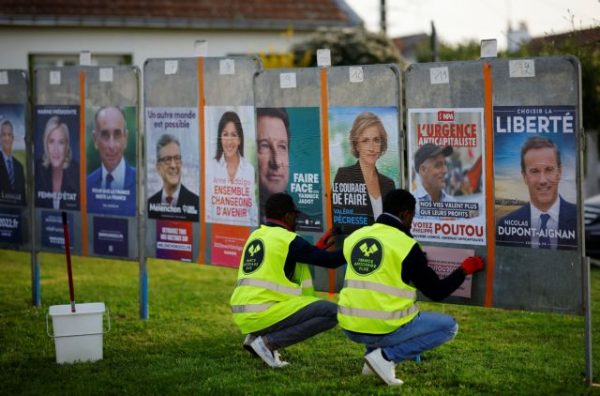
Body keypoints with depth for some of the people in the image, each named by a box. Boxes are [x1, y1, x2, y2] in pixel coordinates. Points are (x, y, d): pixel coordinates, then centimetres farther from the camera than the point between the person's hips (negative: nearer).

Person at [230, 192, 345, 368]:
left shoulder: (256, 236, 17)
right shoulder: (288, 240, -6)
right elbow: (329, 260, -4)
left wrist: (319, 248, 27)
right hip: (262, 314, -9)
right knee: (332, 313, -8)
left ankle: (255, 335, 12)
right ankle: (269, 342, -10)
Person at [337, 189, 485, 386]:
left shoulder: (354, 237, 7)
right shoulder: (406, 245, -9)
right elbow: (437, 292, -3)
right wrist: (465, 269, 13)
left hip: (350, 328, 7)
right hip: (384, 330, -7)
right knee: (448, 326, 11)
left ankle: (373, 352, 14)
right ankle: (387, 356, -4)